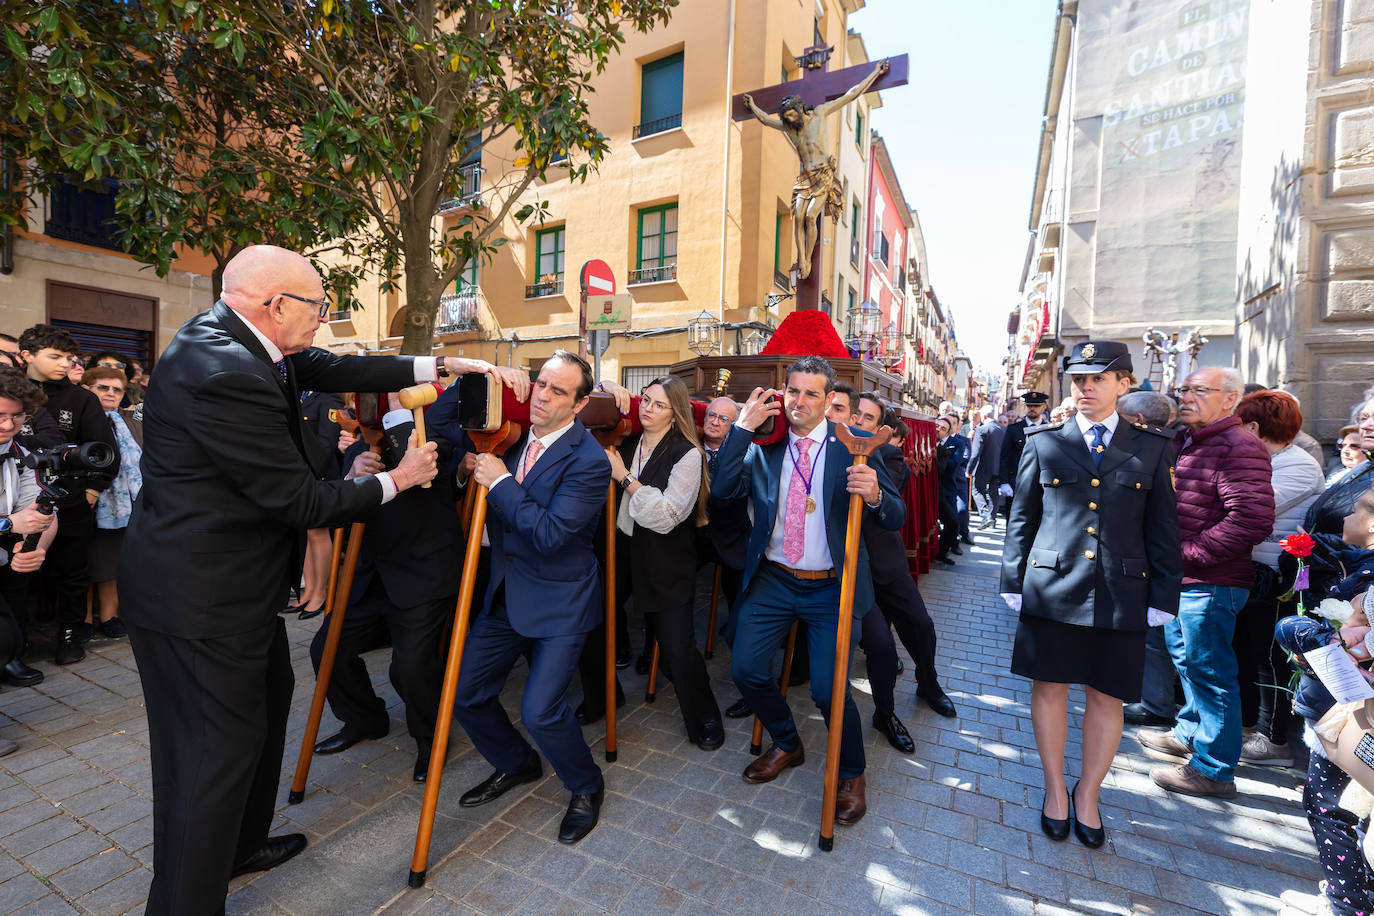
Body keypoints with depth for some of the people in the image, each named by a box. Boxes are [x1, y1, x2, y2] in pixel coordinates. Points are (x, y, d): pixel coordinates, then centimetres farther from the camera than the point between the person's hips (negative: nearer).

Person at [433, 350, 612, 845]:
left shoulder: (589, 461, -19)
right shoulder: (511, 434, 2)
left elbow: (550, 534, -26)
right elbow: (441, 422, 10)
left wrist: (501, 482, -21)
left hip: (559, 603, -7)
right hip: (506, 595, 7)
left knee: (539, 710, -13)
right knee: (465, 692, 11)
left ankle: (586, 788, 20)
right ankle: (516, 765, 40)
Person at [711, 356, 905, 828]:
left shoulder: (853, 444, -5)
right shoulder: (765, 445, 2)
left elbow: (896, 518, -9)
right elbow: (722, 489, -11)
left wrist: (875, 494, -32)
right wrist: (743, 426, -16)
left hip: (830, 588, -3)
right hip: (772, 579, 3)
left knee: (828, 688, -6)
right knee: (746, 669, 1)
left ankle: (851, 775, 28)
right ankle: (787, 745, 33)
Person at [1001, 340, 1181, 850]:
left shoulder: (1152, 447, 6)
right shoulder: (1043, 443, 3)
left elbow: (1163, 528, 5)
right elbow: (1021, 520, 4)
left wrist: (1162, 597, 1)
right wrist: (1014, 584, 1)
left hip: (1121, 594, 1)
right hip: (1052, 589, 0)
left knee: (1107, 698, 10)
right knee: (1049, 689, 8)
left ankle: (1088, 795, 31)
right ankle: (1055, 789, 28)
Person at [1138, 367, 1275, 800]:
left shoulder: (1239, 447, -16)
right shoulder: (1183, 440, 11)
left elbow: (1253, 520, -25)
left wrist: (1188, 552, -21)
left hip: (1209, 584, -9)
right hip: (1181, 580, 9)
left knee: (1209, 670, 2)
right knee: (1186, 658, 23)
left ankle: (1213, 769, 18)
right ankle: (1189, 735, 42)